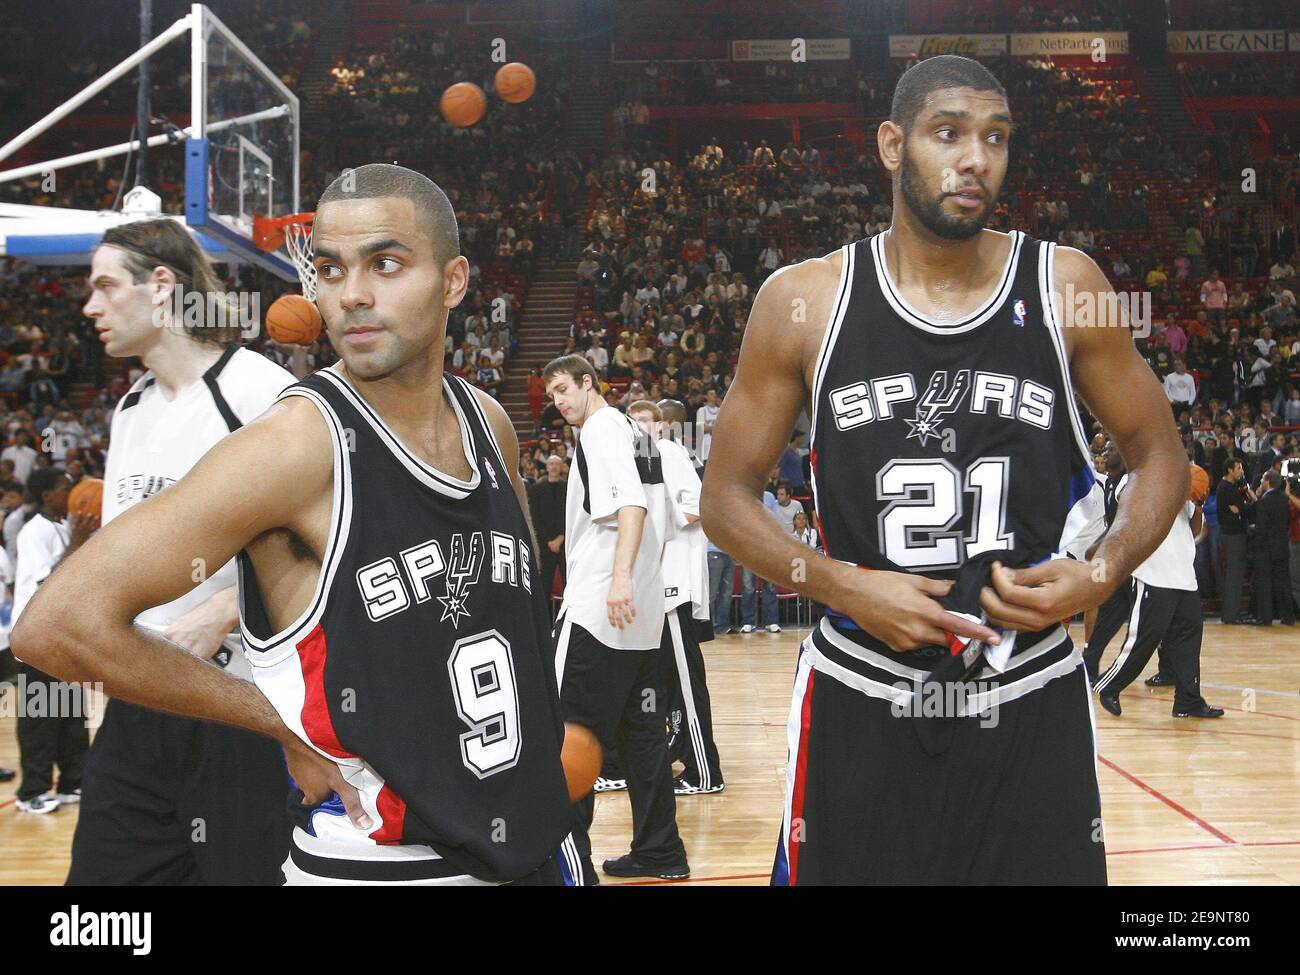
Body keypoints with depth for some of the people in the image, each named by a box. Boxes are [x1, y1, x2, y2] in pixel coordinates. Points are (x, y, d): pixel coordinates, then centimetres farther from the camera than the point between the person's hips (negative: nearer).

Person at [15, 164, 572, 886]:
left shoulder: (489, 423, 0)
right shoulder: (297, 442, -19)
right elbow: (60, 622, -24)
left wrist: (536, 729, 7)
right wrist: (286, 722, -16)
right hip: (373, 860, -6)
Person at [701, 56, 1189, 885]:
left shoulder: (1064, 286, -2)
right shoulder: (802, 301, -4)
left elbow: (1161, 458, 7)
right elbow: (728, 496, 1)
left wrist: (1103, 576, -12)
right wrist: (843, 586, -14)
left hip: (1031, 702, 1)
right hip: (862, 704, 0)